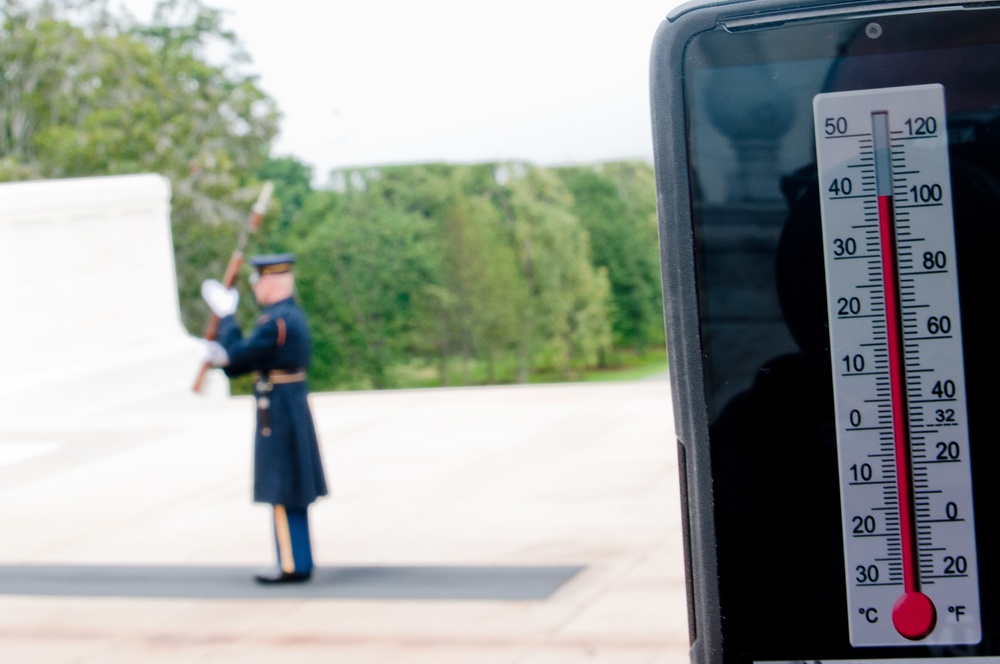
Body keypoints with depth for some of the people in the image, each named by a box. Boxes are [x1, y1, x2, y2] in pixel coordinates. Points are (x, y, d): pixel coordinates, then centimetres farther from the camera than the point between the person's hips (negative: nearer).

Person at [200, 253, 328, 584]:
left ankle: (292, 566, 2)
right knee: (292, 491, 13)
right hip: (294, 407, 10)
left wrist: (226, 315, -5)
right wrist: (222, 358, 2)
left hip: (276, 413, -10)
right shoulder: (293, 315, 12)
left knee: (282, 493, -3)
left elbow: (237, 354, -16)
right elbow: (255, 359, 16)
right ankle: (299, 562, 18)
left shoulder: (275, 321, -20)